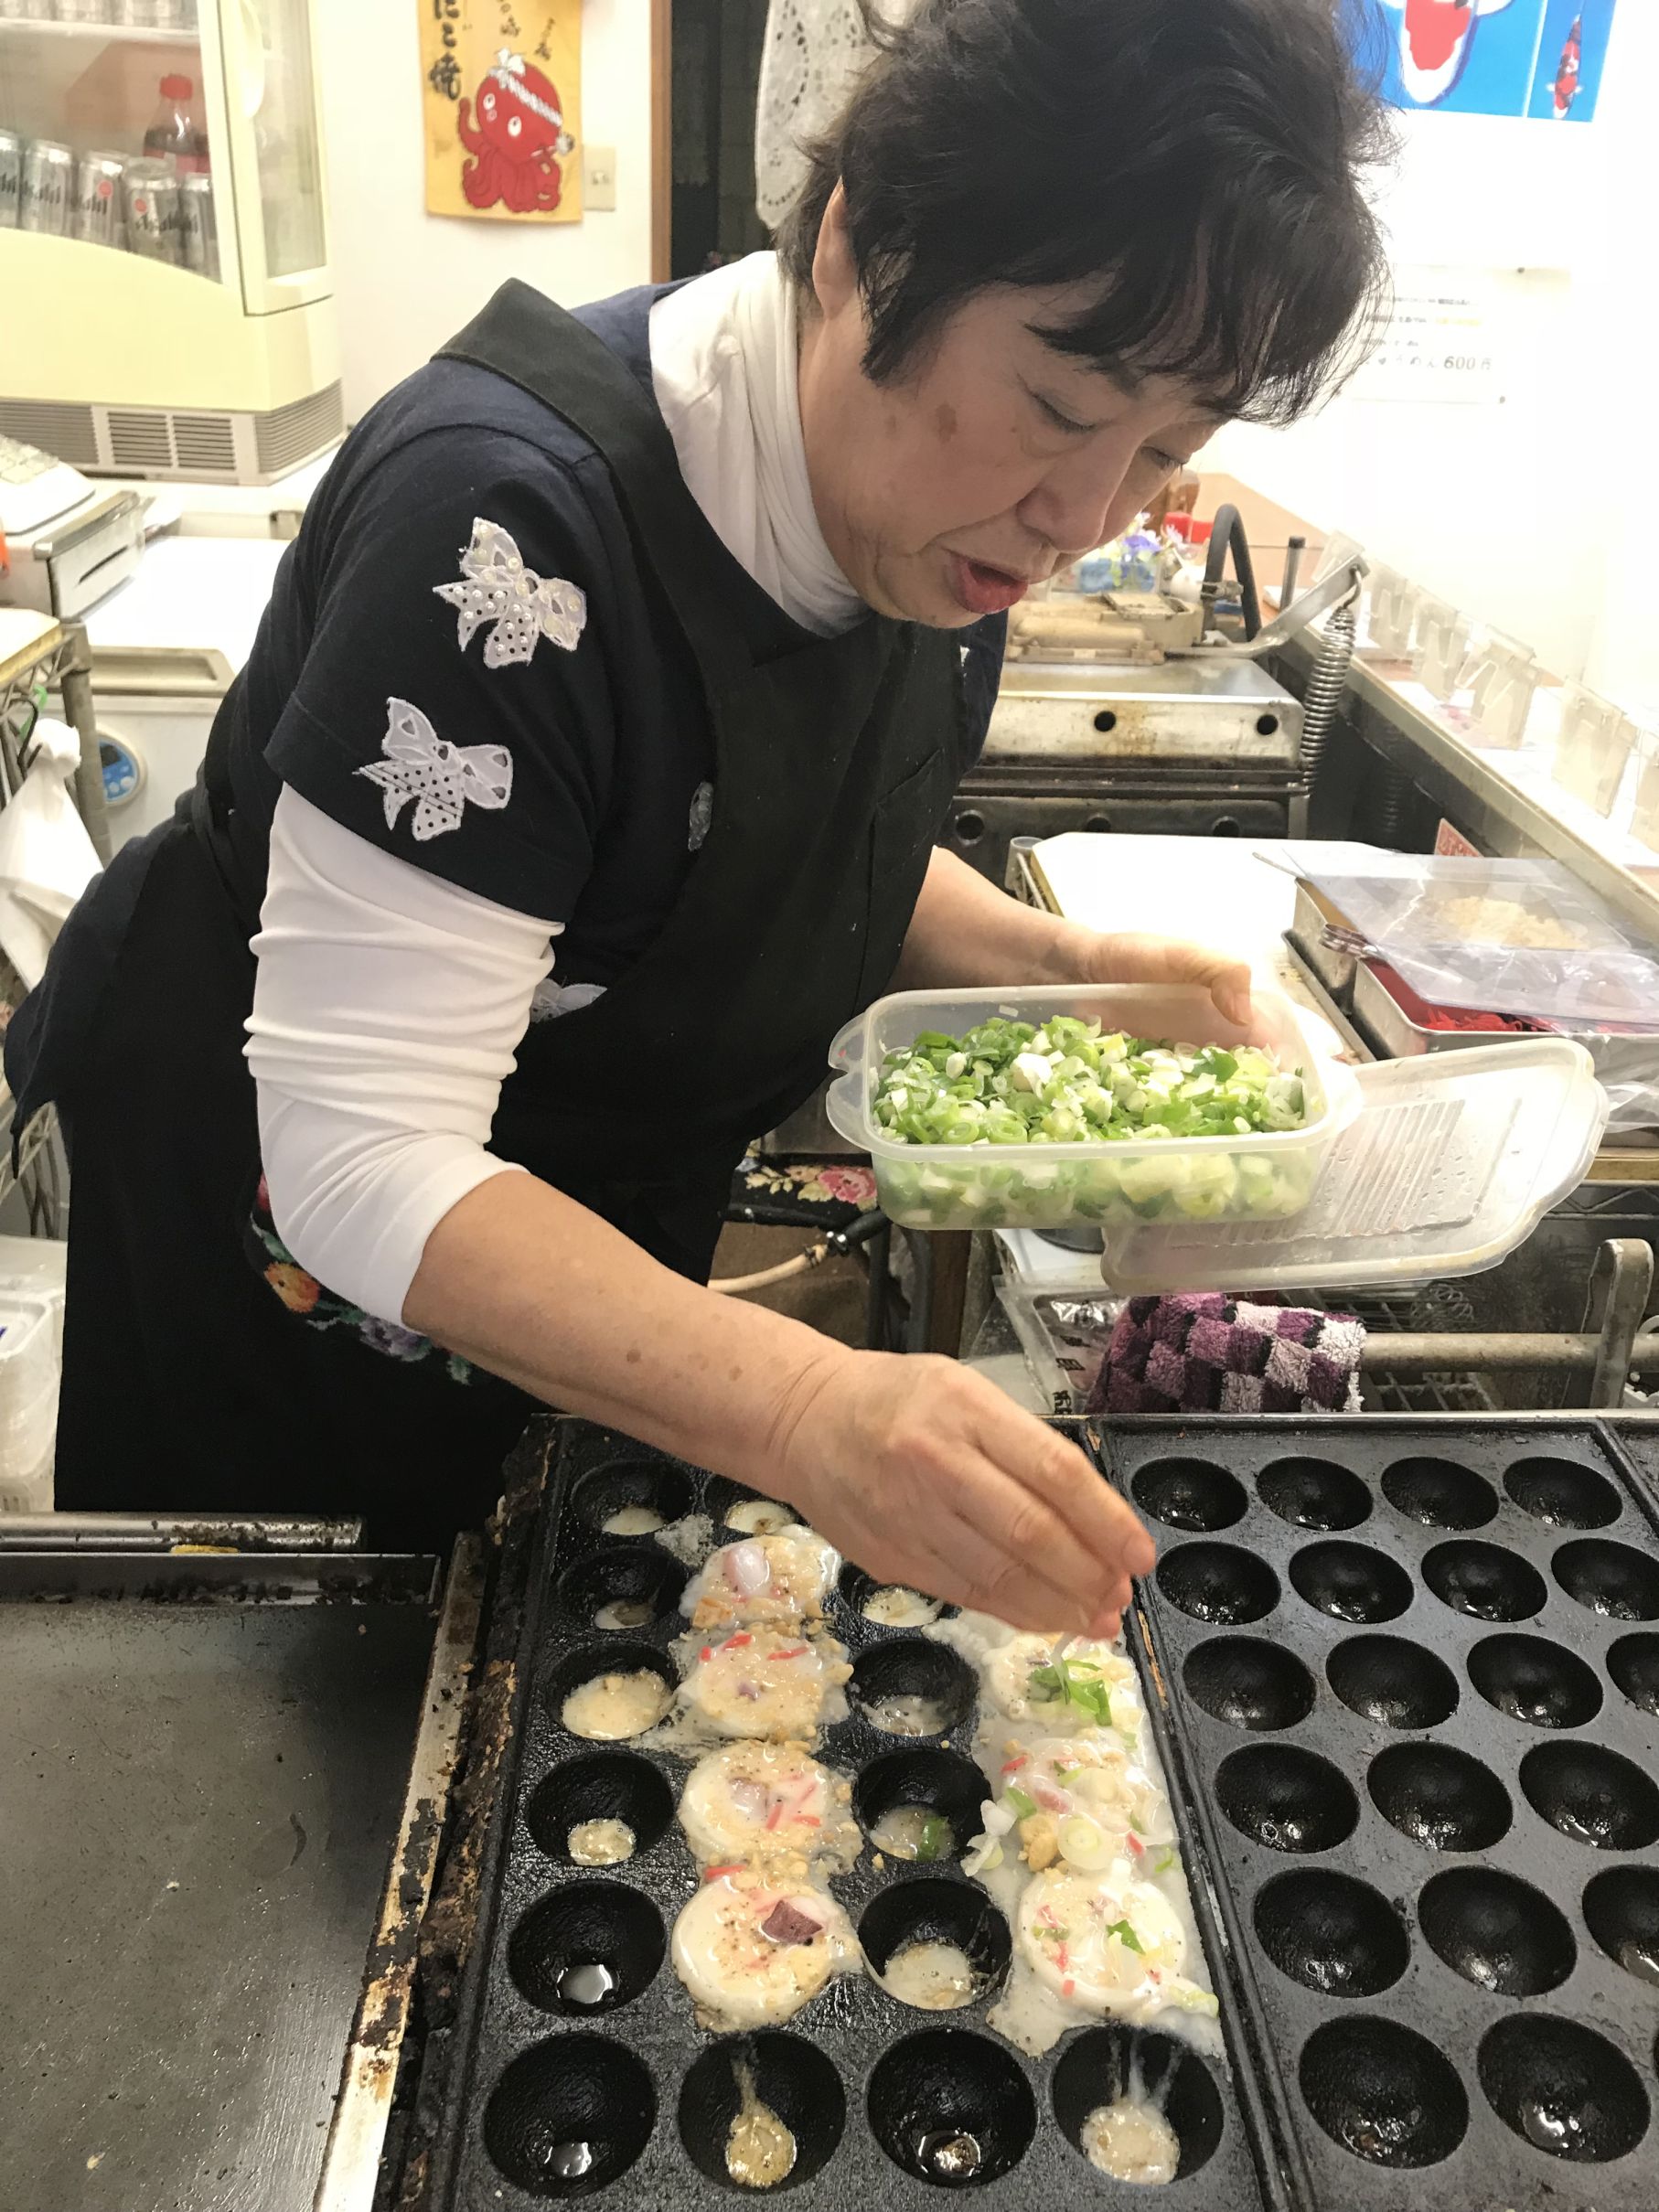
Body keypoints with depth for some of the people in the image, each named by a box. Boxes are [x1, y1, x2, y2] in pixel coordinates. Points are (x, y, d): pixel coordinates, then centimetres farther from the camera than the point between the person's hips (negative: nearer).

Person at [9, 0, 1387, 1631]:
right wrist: (800, 1409, -50)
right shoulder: (511, 525, -35)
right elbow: (360, 1158, -36)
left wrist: (1053, 965, -13)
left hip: (608, 1232, 6)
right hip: (292, 1242, -5)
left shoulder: (949, 516, -11)